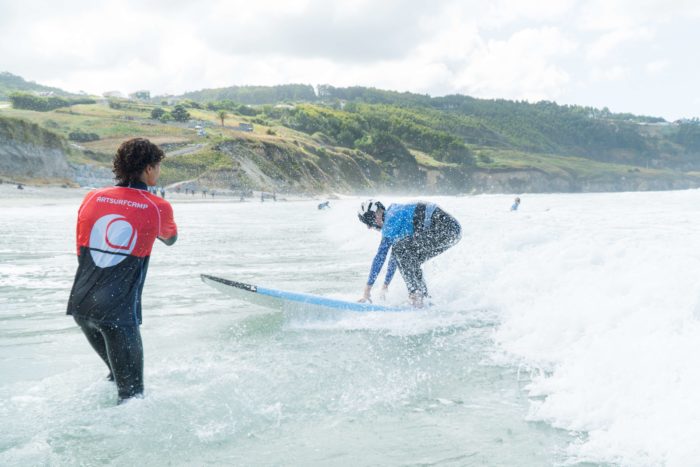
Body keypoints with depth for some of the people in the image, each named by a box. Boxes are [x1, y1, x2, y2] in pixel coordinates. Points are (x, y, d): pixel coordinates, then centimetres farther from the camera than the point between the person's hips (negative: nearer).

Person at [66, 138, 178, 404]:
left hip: (80, 304, 6)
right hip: (118, 312, -5)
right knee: (131, 392, 5)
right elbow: (170, 239, 19)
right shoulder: (159, 208, -4)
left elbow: (81, 252, 17)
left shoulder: (92, 198, 6)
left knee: (118, 374, 29)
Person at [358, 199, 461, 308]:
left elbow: (381, 256, -12)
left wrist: (367, 289, -8)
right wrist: (385, 285, 30)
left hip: (445, 229, -10)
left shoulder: (391, 219, -10)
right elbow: (395, 255, 27)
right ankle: (425, 297, 14)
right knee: (410, 260, 13)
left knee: (400, 248, -15)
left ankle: (416, 294, -16)